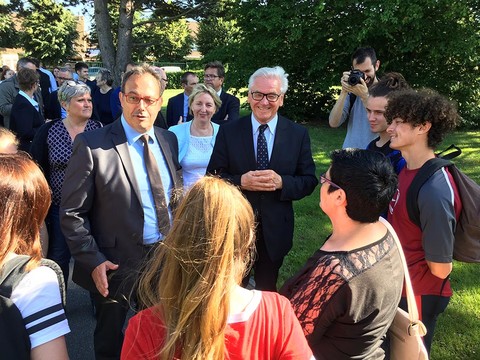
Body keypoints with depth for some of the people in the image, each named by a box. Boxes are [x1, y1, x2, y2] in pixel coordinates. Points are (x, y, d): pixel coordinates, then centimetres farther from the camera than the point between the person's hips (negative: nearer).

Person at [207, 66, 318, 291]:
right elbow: (213, 177, -3)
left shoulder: (298, 134, -2)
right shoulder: (228, 132, -4)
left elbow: (309, 181, -1)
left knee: (267, 292, 21)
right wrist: (240, 181, -22)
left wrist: (281, 182, -20)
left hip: (275, 230, 1)